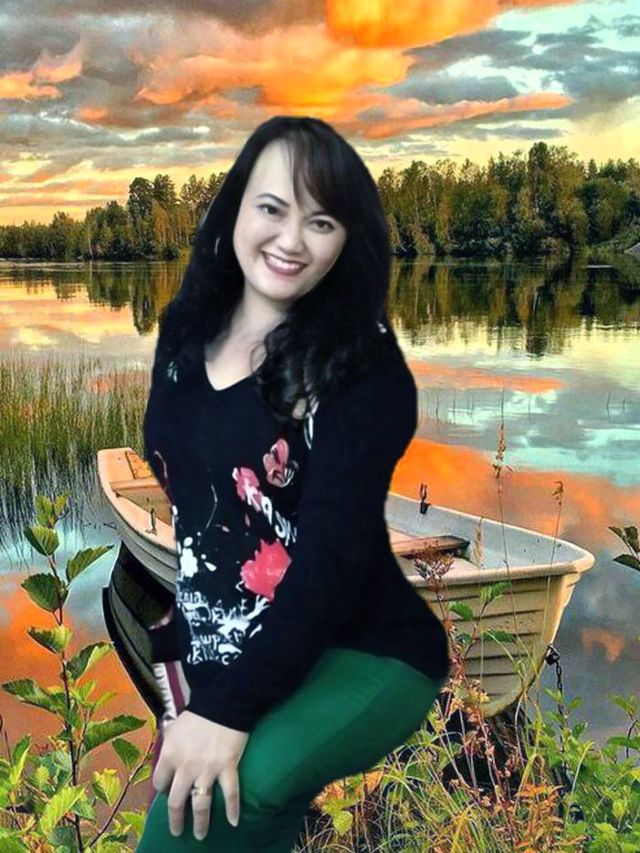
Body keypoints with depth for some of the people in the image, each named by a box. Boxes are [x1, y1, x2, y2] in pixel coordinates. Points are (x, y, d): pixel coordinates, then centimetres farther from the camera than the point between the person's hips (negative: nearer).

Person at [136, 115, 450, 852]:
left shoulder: (363, 364, -14)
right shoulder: (186, 329, 4)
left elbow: (332, 553, -21)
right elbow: (170, 493, 11)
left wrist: (230, 706, -27)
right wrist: (181, 650, 10)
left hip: (359, 654, -5)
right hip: (216, 651, 5)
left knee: (220, 790, -30)